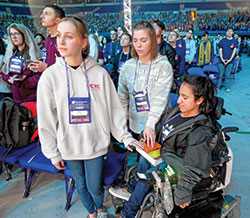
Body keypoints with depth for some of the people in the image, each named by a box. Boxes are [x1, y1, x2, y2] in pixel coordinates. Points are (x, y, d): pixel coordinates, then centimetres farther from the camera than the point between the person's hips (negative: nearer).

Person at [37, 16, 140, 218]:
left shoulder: (99, 73, -10)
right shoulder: (50, 76, -9)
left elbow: (114, 108, -3)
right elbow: (46, 119, -4)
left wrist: (125, 136, -3)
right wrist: (53, 153, -1)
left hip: (96, 143, -1)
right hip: (68, 146, 1)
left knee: (95, 186, 11)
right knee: (81, 184, 19)